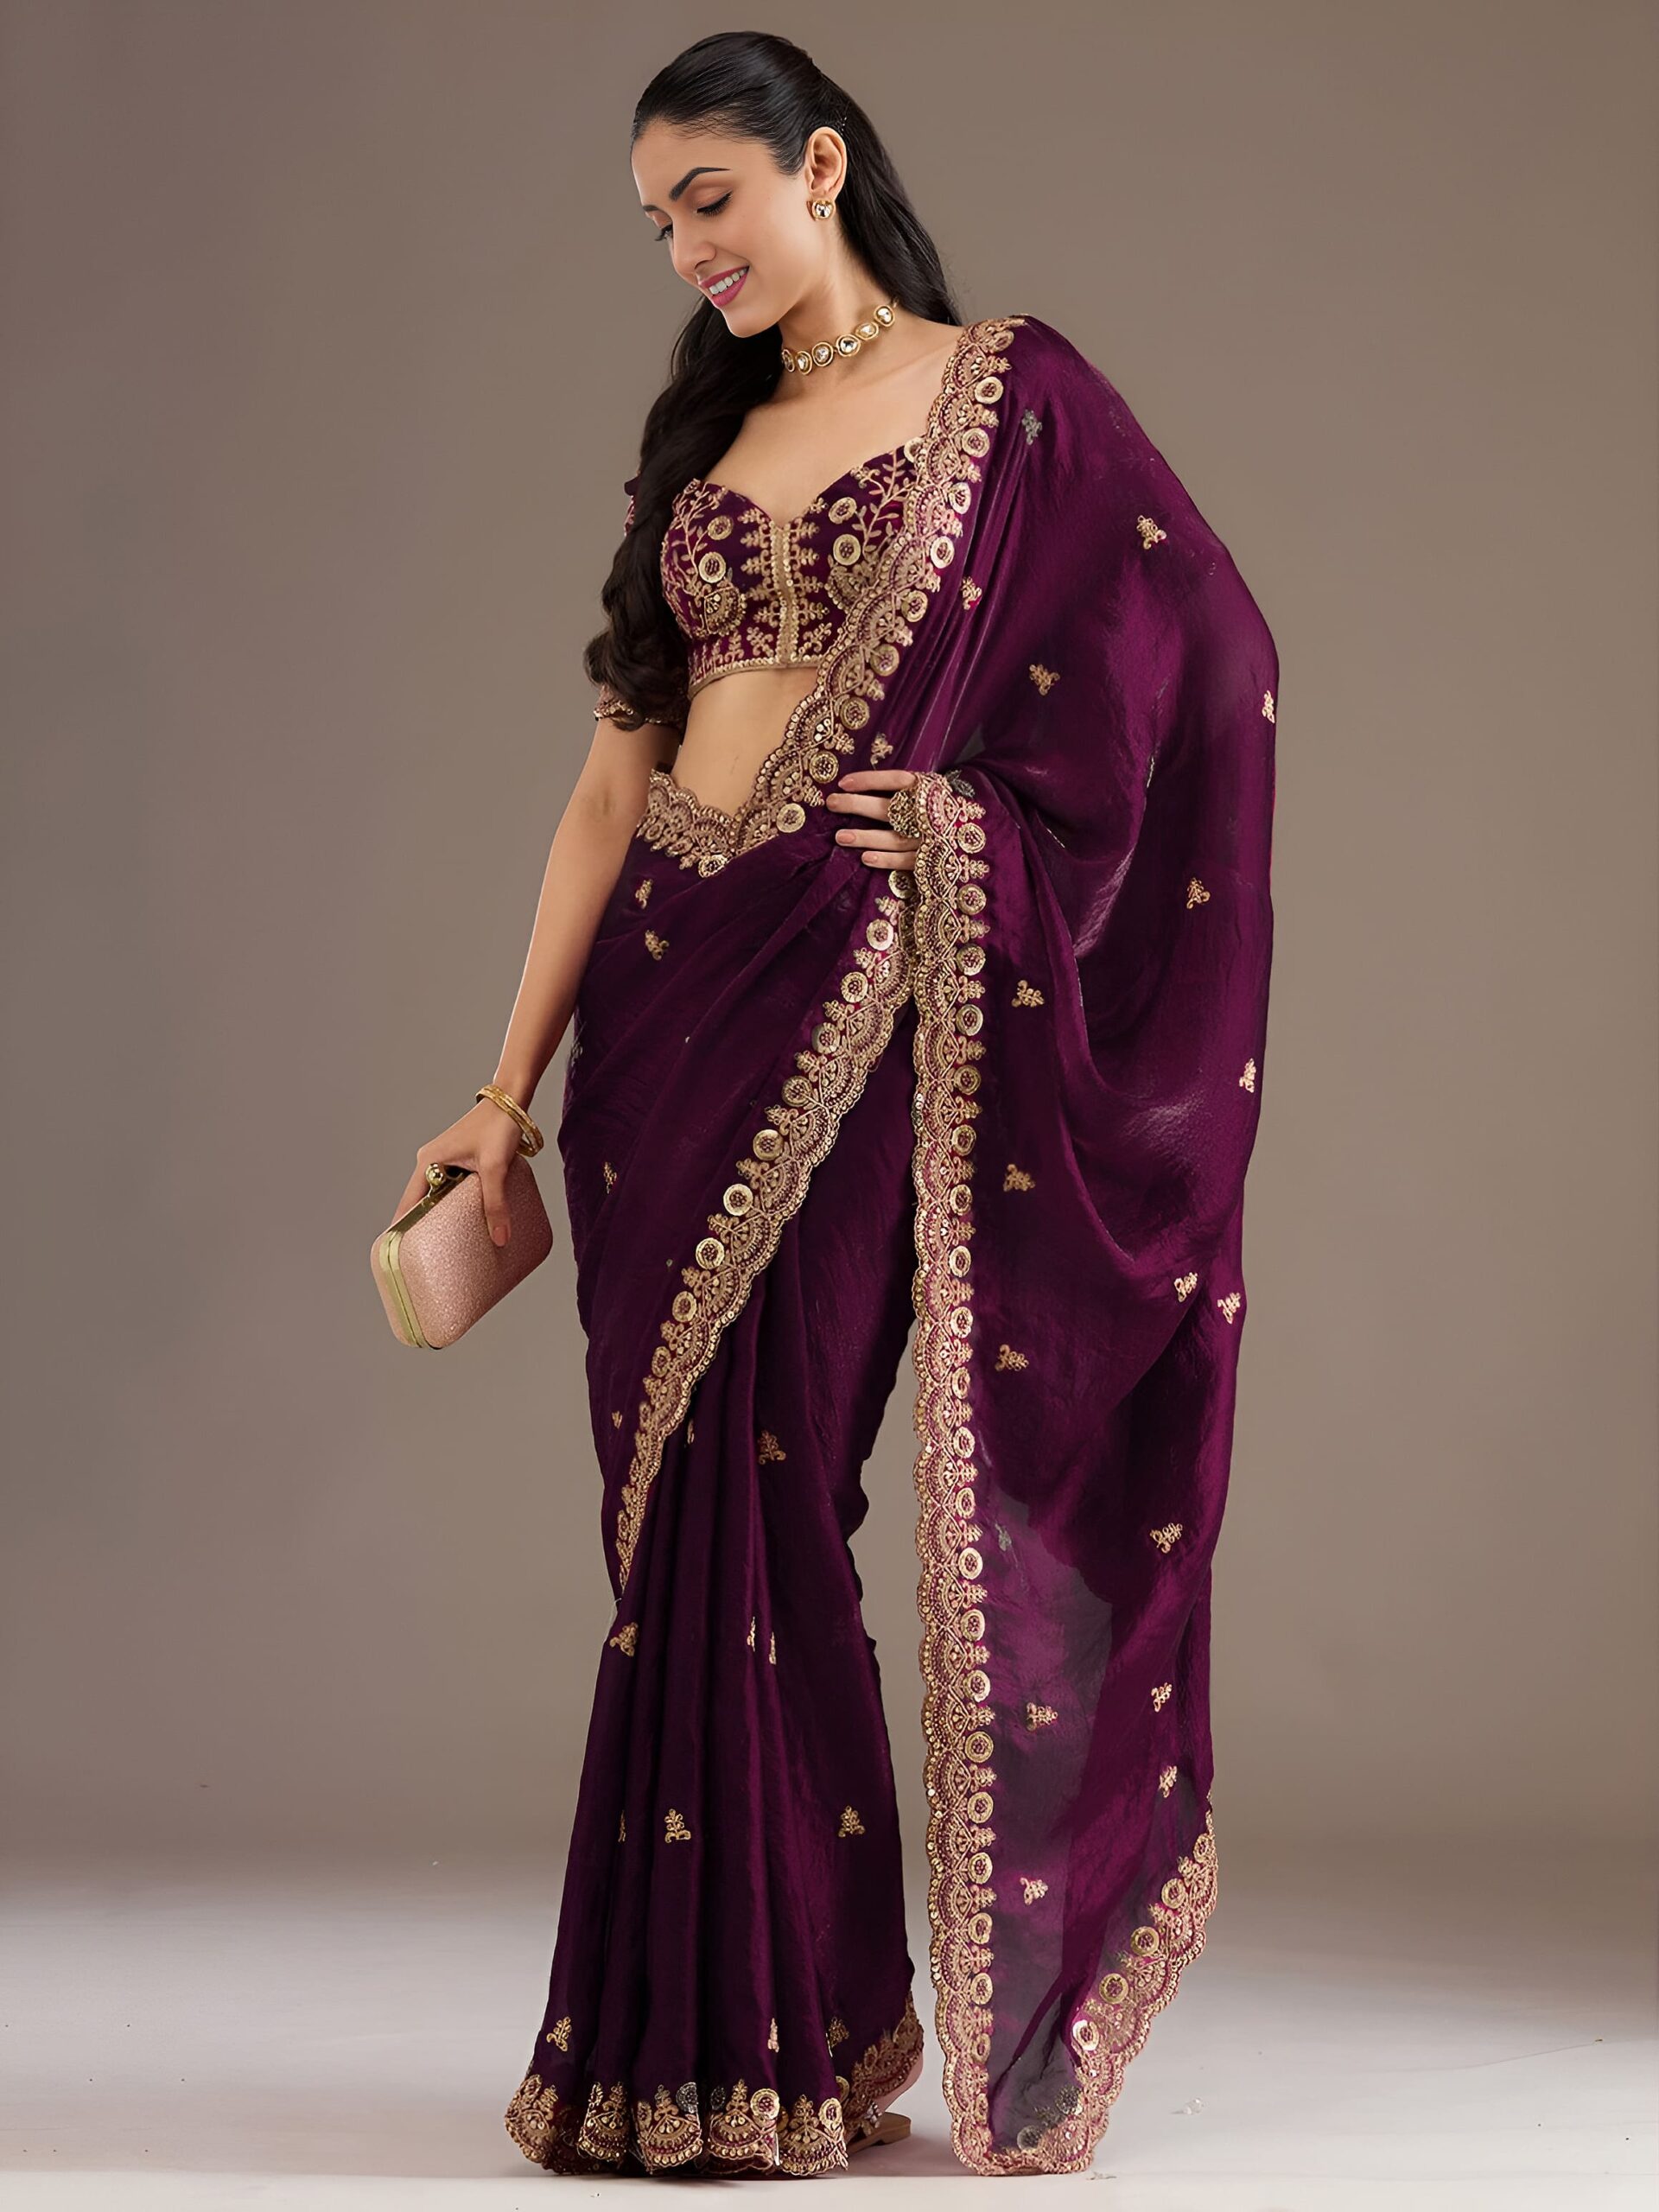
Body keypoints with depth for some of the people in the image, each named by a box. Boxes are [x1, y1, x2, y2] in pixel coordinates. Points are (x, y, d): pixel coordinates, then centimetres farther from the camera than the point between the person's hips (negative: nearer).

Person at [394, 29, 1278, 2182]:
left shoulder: (1011, 394, 2)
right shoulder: (707, 445, 16)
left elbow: (1211, 652, -3)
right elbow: (613, 781, 13)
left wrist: (986, 816, -8)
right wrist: (514, 1077, 10)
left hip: (853, 987, -5)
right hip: (674, 982, 5)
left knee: (747, 1483, -6)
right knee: (686, 1494, 4)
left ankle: (754, 2045, 7)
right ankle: (759, 2018, 16)